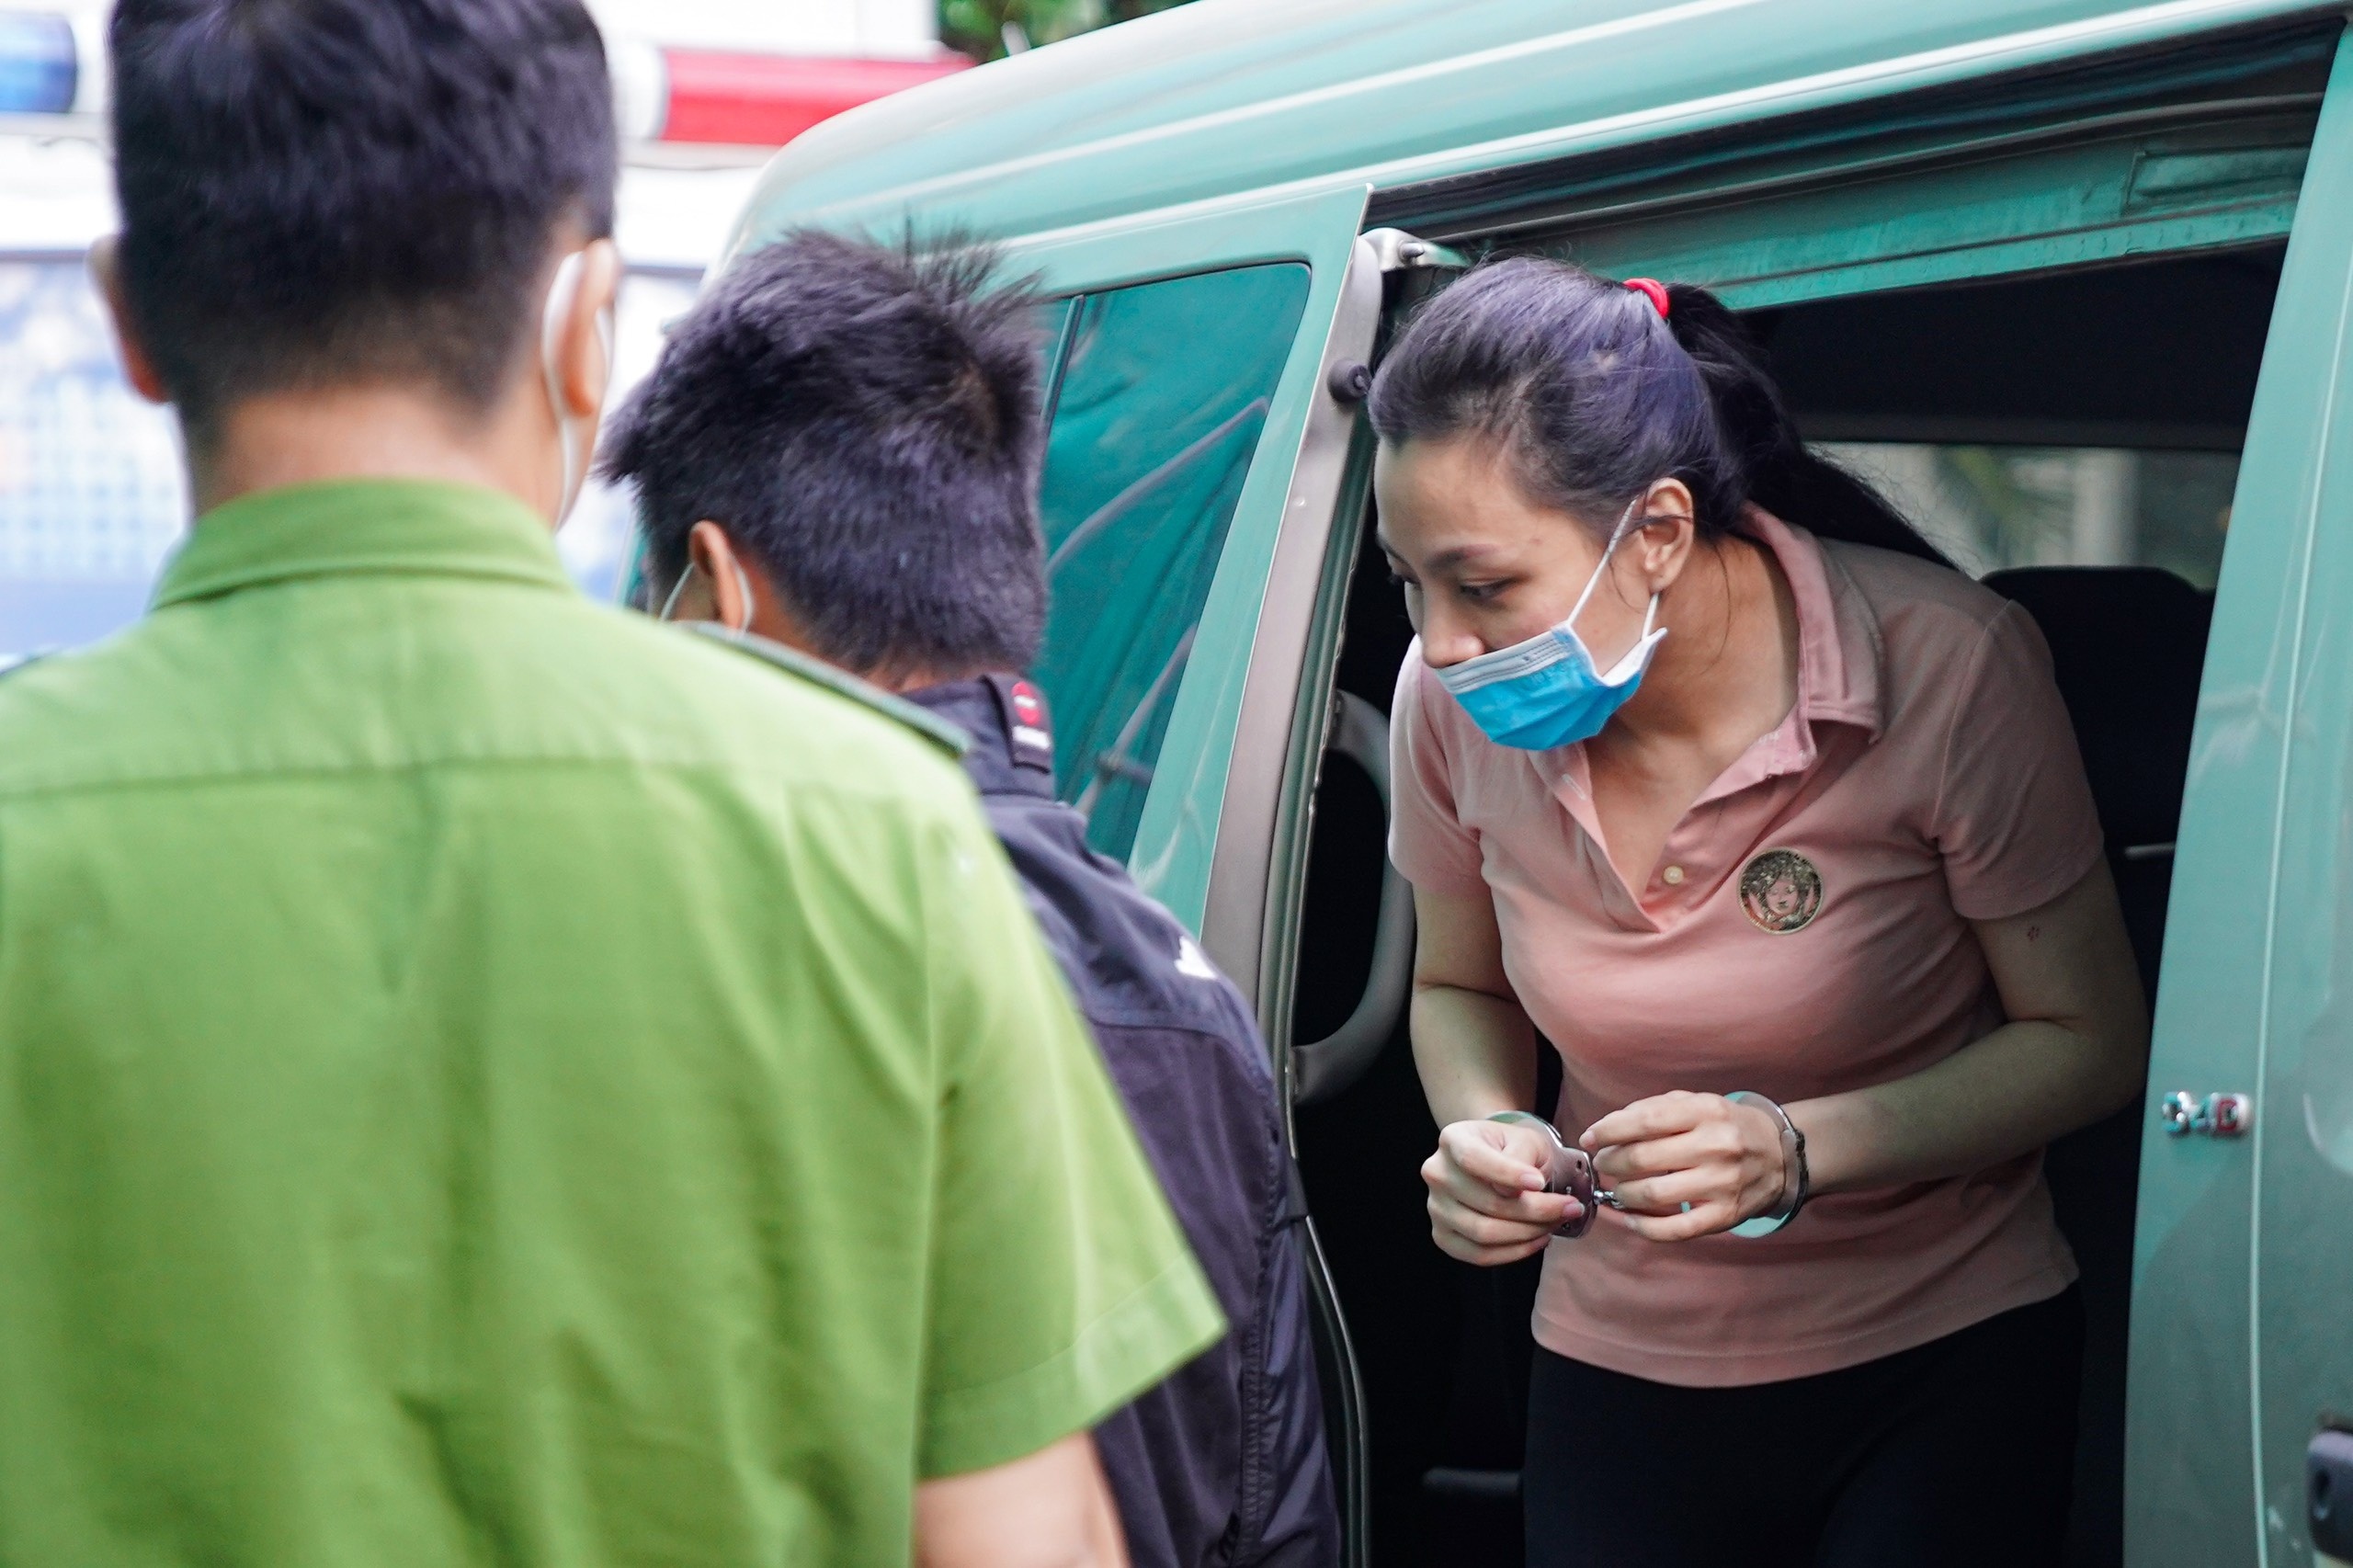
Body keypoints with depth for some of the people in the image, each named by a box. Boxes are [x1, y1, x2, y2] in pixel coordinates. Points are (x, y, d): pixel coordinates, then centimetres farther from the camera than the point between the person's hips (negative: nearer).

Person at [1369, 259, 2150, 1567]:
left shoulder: (1948, 668, -21)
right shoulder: (1452, 704, -11)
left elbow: (2093, 1041, -12)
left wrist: (1800, 1150, -27)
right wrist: (1485, 1132, -15)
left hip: (1947, 1373, -3)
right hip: (1620, 1378, 3)